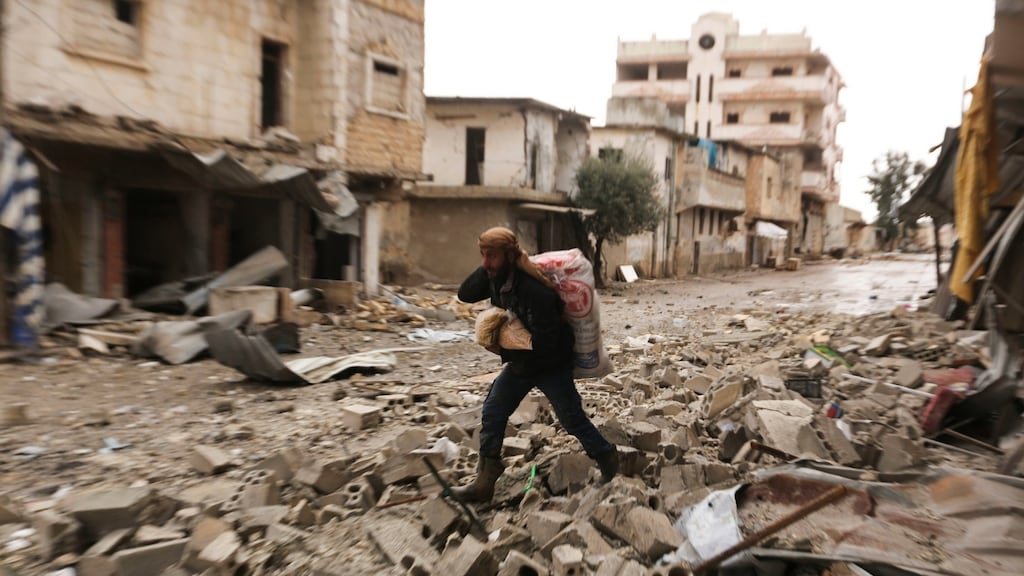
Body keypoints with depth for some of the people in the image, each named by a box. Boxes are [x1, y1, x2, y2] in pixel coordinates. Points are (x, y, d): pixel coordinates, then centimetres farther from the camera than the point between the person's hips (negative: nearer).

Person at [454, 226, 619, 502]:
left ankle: (607, 460, 31)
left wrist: (506, 352, -23)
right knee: (492, 413, 8)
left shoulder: (534, 288, -33)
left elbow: (546, 341, -32)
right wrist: (486, 269, -20)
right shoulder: (497, 277, -7)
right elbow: (465, 294, -7)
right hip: (520, 363, 8)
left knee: (573, 420, 6)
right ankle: (484, 482, 17)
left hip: (551, 365, -8)